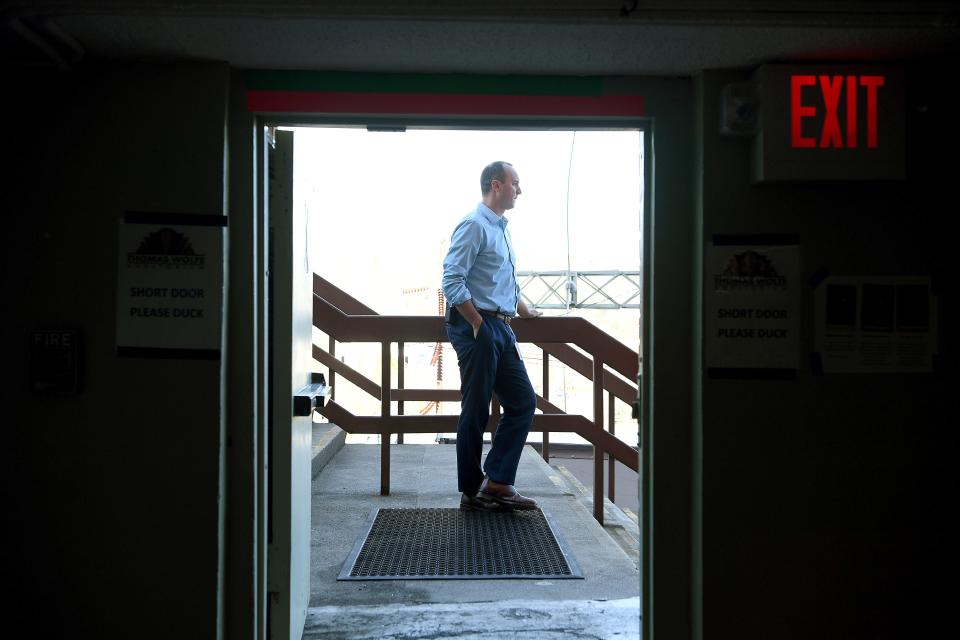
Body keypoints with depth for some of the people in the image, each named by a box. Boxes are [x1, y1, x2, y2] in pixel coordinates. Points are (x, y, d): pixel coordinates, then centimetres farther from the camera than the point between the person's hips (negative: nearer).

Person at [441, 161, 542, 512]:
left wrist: (526, 311, 32)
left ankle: (497, 482, 8)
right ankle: (472, 492, 9)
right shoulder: (474, 225, -11)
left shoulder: (501, 228, 19)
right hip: (477, 328, -10)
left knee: (523, 401, 6)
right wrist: (478, 325, -17)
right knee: (476, 411, -2)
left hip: (501, 329, 10)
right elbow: (452, 281, -19)